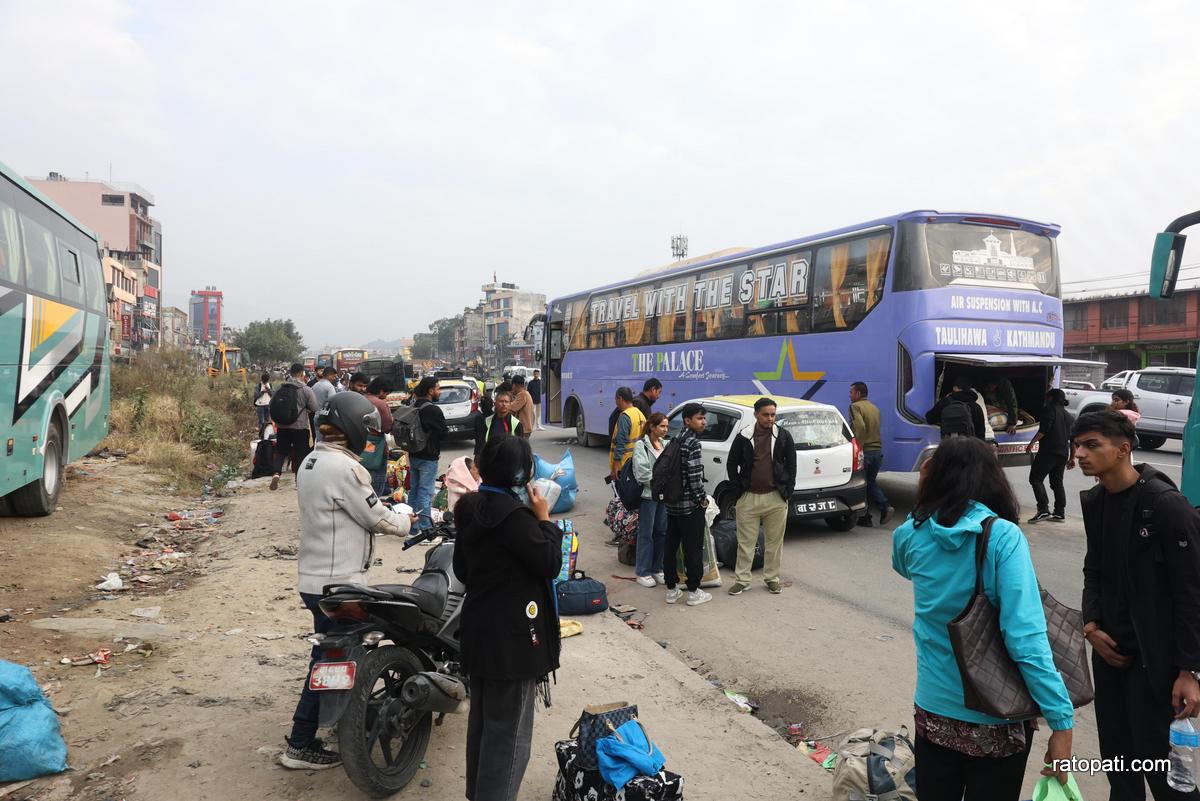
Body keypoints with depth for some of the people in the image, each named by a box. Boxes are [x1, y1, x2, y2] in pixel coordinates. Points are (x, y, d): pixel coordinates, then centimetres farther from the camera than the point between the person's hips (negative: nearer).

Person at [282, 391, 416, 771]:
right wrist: (406, 521, 4)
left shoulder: (311, 461, 9)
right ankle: (300, 745, 12)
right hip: (337, 582, -10)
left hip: (314, 576, 10)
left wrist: (388, 512, 10)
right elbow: (376, 518, -15)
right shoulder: (344, 467, -21)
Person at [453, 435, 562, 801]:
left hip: (479, 628, 10)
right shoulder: (513, 514, -23)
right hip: (512, 635, -10)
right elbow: (550, 564, -19)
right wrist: (544, 519, -11)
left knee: (482, 721, 22)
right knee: (509, 732, 2)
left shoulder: (471, 509, 5)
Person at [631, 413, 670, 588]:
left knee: (662, 532, 10)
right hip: (648, 495, -7)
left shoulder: (664, 444, 13)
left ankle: (657, 569, 23)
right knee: (646, 534, 0)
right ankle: (643, 572, 8)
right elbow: (642, 473, -15)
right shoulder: (641, 445, -8)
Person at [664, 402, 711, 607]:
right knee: (693, 548, 2)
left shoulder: (677, 440, 11)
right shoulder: (692, 442, -16)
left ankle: (671, 589, 20)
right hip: (690, 505, -8)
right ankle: (693, 591, 10)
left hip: (672, 502, 8)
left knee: (671, 546, 11)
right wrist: (702, 499, -7)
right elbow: (694, 475, -20)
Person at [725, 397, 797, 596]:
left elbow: (791, 464, 6)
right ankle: (742, 580, 14)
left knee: (774, 541, 9)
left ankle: (772, 578, 23)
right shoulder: (743, 437, -1)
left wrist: (787, 490, 0)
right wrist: (739, 490, 0)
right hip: (749, 497, 0)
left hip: (776, 498, 1)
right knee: (746, 541, 5)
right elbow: (732, 465, 6)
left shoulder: (783, 436, 0)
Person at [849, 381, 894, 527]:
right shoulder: (875, 408, 14)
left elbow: (860, 426, -27)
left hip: (865, 451, -7)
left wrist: (858, 446, -21)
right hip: (878, 450, 7)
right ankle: (885, 507, 0)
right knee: (871, 482, 19)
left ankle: (865, 518, 9)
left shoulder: (855, 407, -11)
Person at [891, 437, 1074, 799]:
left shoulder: (910, 535, -6)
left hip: (933, 707, 3)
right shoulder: (1003, 537, -18)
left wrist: (924, 495, 15)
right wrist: (1061, 721, -19)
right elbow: (1026, 638, -24)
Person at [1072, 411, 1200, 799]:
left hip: (1153, 656, -6)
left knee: (1156, 759, 1)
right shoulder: (1094, 501, 4)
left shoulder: (1168, 506, -17)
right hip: (1108, 649, 6)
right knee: (1116, 755, 15)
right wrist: (1091, 625, 0)